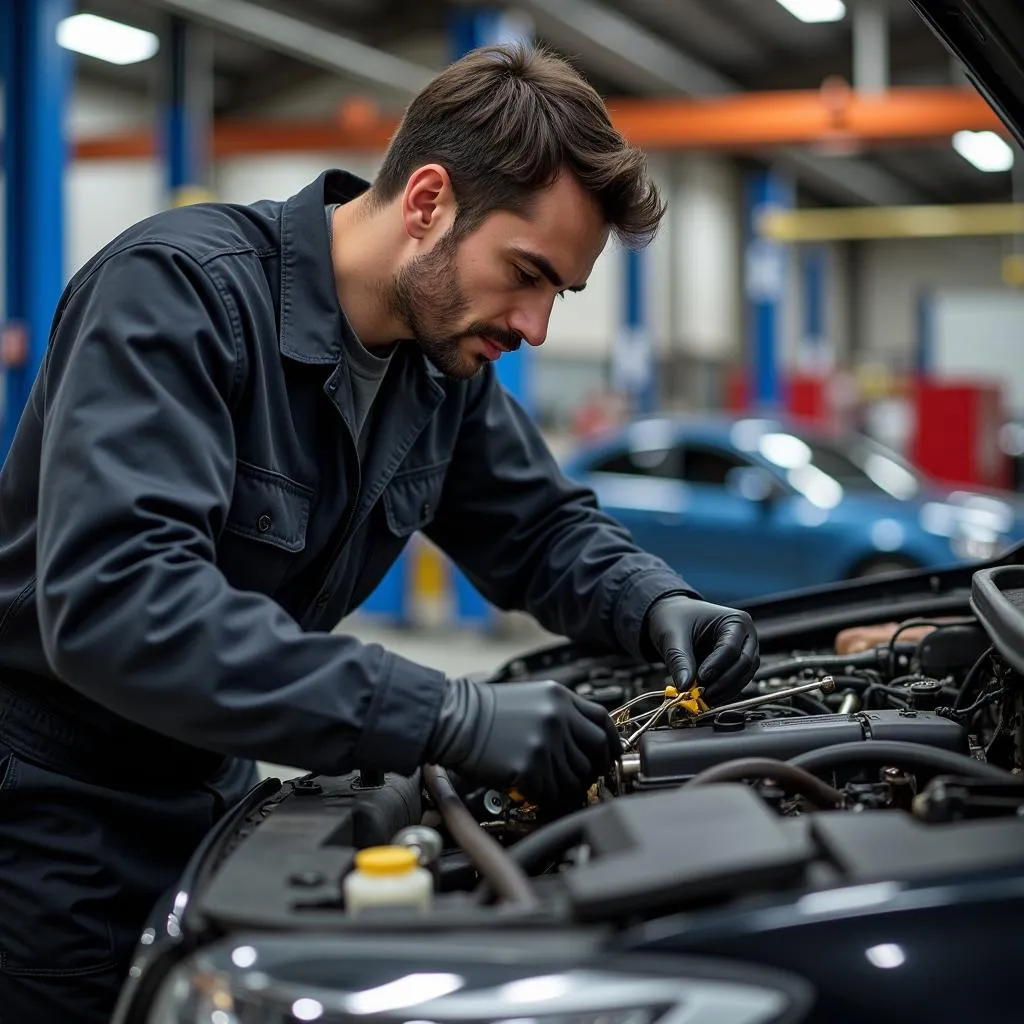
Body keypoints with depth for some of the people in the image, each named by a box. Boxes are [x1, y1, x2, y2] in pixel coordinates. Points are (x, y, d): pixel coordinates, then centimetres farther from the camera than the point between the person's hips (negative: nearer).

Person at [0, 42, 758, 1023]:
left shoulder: (447, 359, -2)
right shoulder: (180, 288, -26)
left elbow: (542, 529, 12)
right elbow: (115, 603, -38)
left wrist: (661, 608, -11)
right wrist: (449, 717, -41)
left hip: (207, 791, 7)